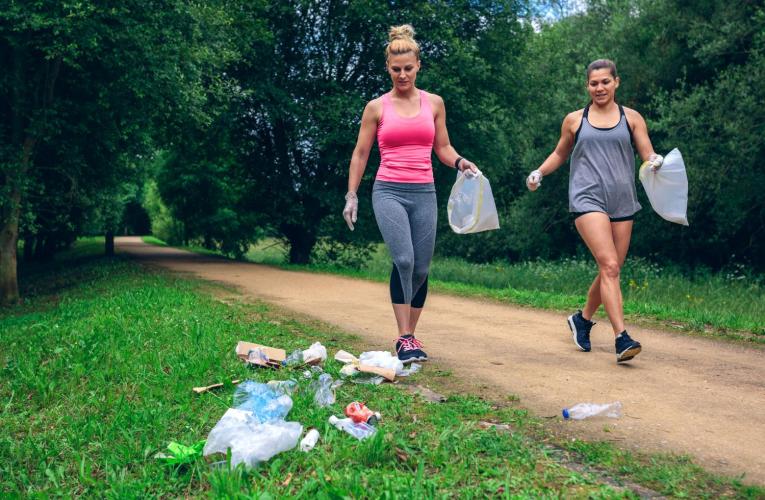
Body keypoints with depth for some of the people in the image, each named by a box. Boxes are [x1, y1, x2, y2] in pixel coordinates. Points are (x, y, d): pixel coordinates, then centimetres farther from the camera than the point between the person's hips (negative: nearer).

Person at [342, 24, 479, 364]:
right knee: (403, 260, -22)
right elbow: (360, 154, 9)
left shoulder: (434, 103, 10)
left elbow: (443, 148, 16)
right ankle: (404, 340, -17)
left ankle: (410, 336, 18)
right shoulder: (376, 107, 5)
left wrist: (460, 163, -5)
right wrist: (351, 196, 6)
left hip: (424, 194, 3)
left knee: (421, 268, 3)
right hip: (389, 192, -3)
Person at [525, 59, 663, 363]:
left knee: (611, 271, 8)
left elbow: (648, 154, 5)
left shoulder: (631, 118, 11)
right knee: (609, 266, -18)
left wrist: (655, 161, -18)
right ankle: (621, 338, -21)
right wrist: (539, 172, 8)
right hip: (587, 198, -3)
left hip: (622, 201, 3)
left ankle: (583, 319, 33)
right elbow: (560, 153, 23)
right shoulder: (574, 120, 10)